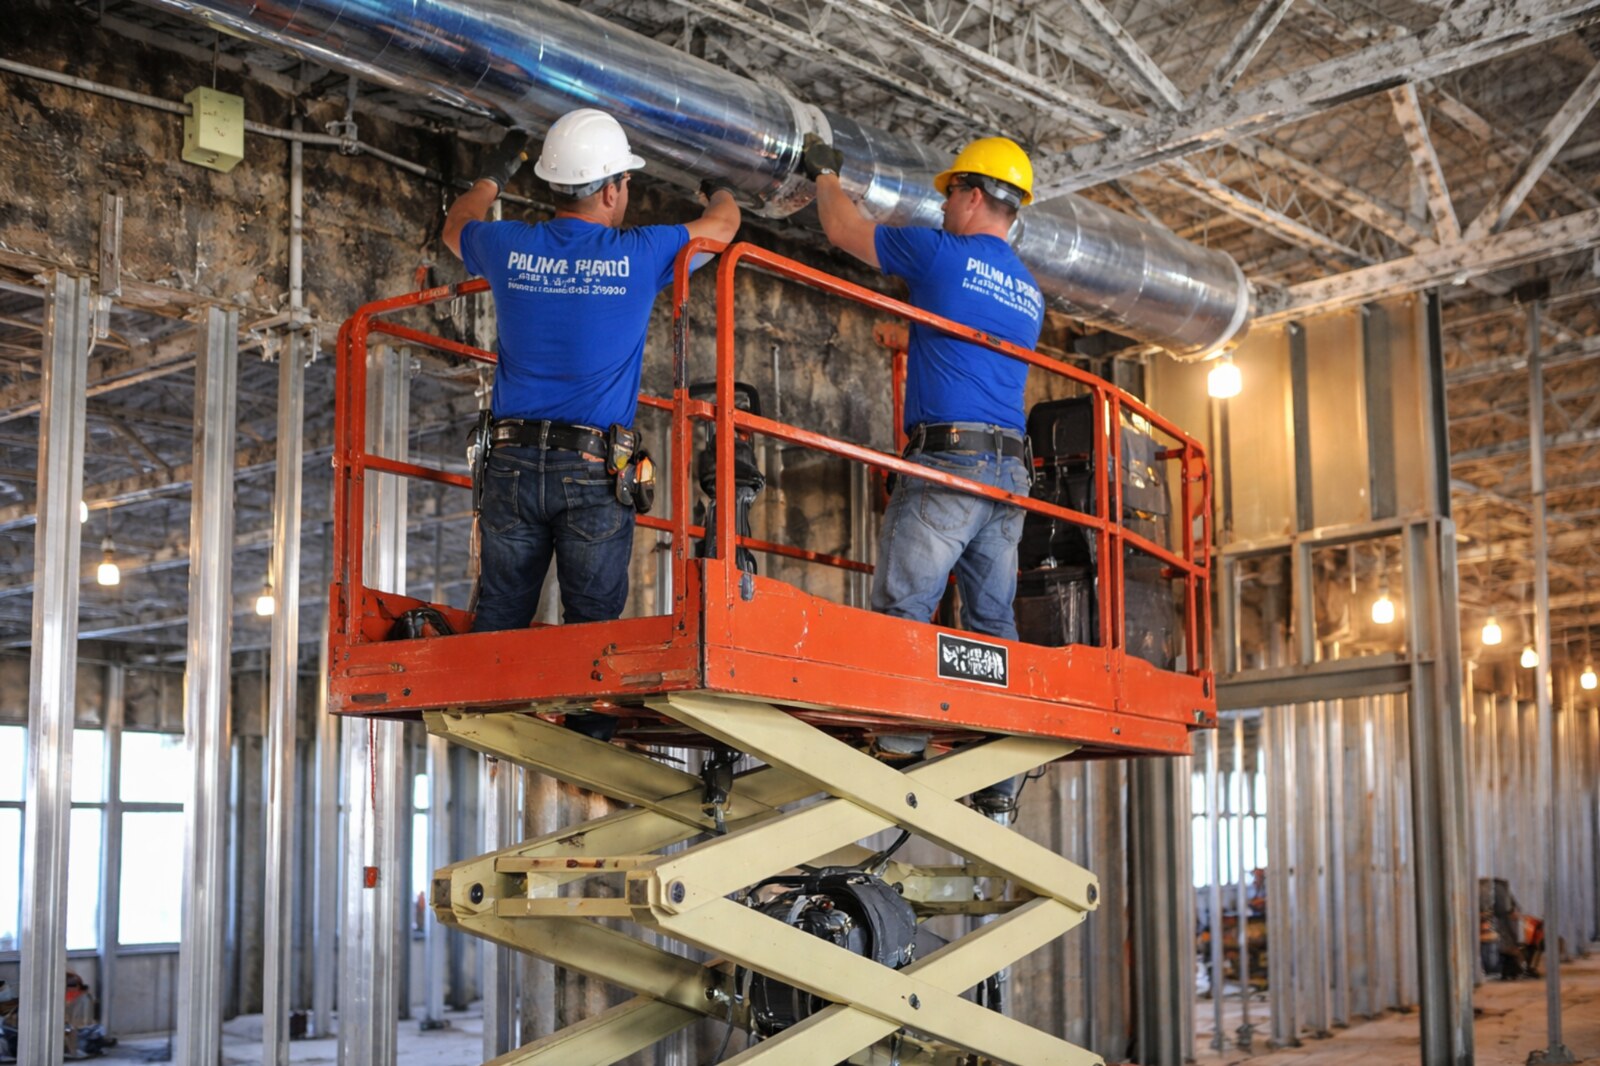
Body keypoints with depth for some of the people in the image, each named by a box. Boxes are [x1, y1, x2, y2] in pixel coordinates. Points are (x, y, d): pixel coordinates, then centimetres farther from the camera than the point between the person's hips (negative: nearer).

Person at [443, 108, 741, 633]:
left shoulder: (510, 248, 4)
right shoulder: (638, 256, -3)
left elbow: (456, 225, 29)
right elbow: (724, 222, 17)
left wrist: (495, 175, 48)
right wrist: (718, 190, 41)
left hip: (512, 463, 3)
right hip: (594, 470, -3)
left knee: (498, 621, 7)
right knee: (591, 624, 2)